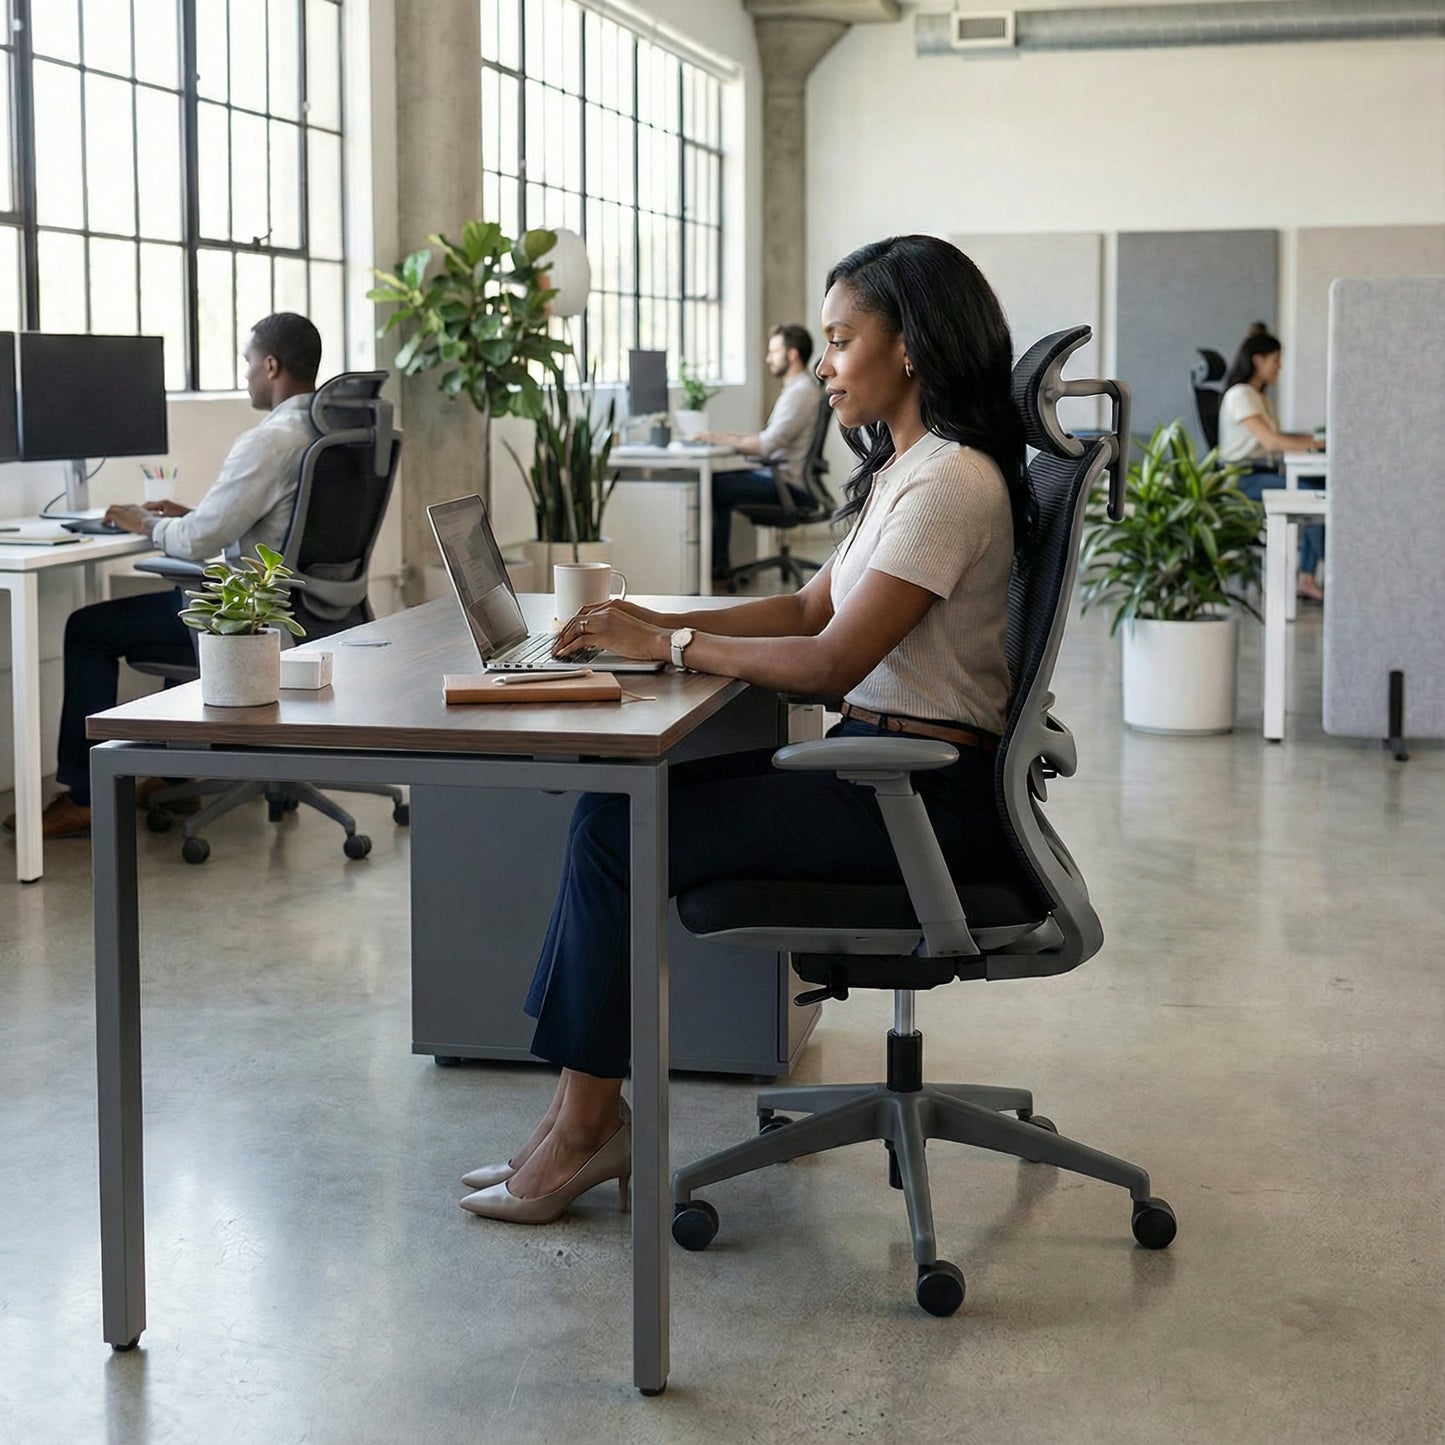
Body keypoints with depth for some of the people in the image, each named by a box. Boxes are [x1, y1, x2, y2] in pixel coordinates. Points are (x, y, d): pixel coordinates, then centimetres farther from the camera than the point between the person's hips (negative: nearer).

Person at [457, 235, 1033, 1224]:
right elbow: (812, 607, 18)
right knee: (613, 805, -3)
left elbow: (832, 661, -21)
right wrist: (659, 623, 5)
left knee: (620, 835, -13)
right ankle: (590, 1111, -3)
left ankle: (585, 1131, -2)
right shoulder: (904, 469, 16)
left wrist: (669, 644, -12)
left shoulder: (951, 482, -17)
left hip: (925, 795, -10)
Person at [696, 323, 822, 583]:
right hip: (780, 474, 11)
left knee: (713, 488, -14)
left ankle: (716, 564, -3)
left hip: (789, 484, -11)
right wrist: (729, 436, 8)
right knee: (719, 482, 14)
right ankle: (718, 564, 10)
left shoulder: (801, 392, -16)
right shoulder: (796, 388, 18)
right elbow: (771, 438, 18)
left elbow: (768, 444, -24)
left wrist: (722, 439, -14)